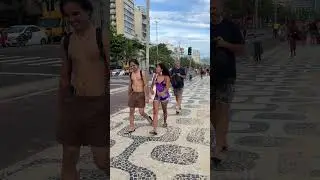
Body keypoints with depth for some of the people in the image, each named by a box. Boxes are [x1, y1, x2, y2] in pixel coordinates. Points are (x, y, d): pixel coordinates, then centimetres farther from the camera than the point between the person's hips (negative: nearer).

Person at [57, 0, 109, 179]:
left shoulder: (103, 37, -8)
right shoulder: (67, 40, 8)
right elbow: (65, 77, 15)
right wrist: (62, 109, 16)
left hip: (99, 104, -5)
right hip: (74, 104, 5)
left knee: (102, 161, 0)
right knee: (68, 160, 9)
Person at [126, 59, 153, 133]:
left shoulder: (142, 73, -9)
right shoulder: (131, 74, 7)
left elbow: (146, 85, -11)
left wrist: (146, 96, -15)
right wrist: (129, 95, 18)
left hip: (141, 94, -5)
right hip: (133, 94, 5)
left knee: (141, 112, -2)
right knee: (131, 111, 5)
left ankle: (148, 118, 31)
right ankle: (132, 127, 17)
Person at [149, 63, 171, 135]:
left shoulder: (166, 77, -11)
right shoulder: (156, 76, 0)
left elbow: (167, 88, -18)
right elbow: (152, 85, 7)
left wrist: (162, 92, -36)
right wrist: (151, 89, -15)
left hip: (164, 96, -2)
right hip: (157, 96, 2)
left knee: (164, 110, 18)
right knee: (155, 112, -10)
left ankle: (165, 122, 47)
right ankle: (154, 130, -15)